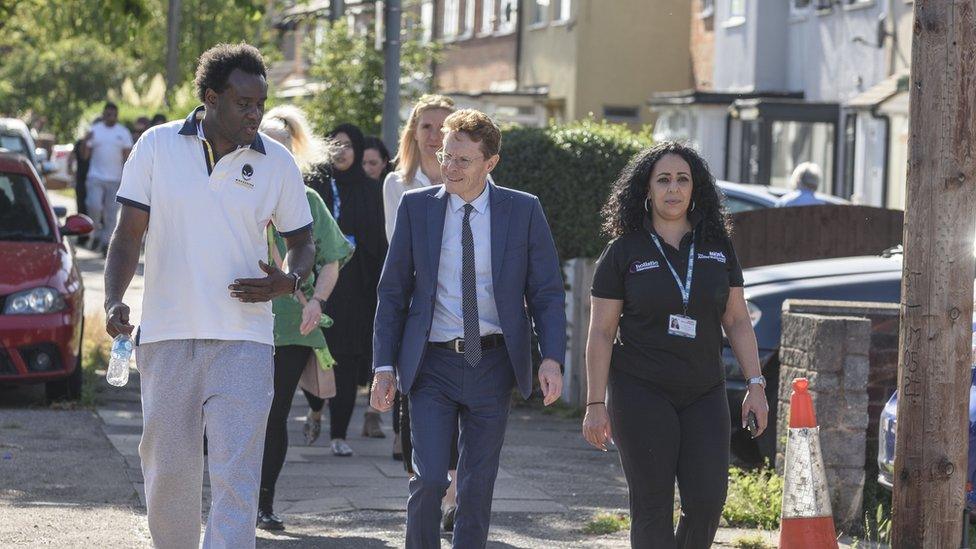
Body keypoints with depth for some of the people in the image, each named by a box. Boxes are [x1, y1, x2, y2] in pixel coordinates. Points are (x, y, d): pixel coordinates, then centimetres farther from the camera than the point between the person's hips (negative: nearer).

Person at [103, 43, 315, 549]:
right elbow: (129, 233, 4)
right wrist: (113, 300, -12)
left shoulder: (277, 163, 4)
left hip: (244, 342, -1)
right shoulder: (157, 146, 2)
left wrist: (289, 281, -8)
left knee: (236, 478, -10)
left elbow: (302, 242, 14)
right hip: (165, 337, 1)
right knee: (167, 473, 8)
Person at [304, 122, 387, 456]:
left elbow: (380, 241, 8)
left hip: (355, 287, 1)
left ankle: (339, 434, 3)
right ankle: (315, 409, 27)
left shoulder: (370, 191, 9)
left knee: (348, 358, -1)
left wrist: (378, 285, -1)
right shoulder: (315, 185, 4)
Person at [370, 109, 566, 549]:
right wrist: (385, 365, -1)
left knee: (478, 486, 6)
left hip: (492, 364, 1)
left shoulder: (524, 211, 0)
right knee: (429, 479, -12)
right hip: (432, 363, 0)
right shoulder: (416, 207, 1)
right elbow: (392, 292, 5)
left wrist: (552, 358, -12)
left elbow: (548, 293, 2)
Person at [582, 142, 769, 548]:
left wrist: (755, 385, 1)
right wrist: (596, 404, -6)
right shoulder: (624, 252, -1)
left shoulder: (717, 247, 8)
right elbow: (601, 333, -1)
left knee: (708, 501, -6)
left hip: (703, 393, 3)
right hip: (641, 392, -3)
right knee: (653, 507, -3)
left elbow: (737, 320, 11)